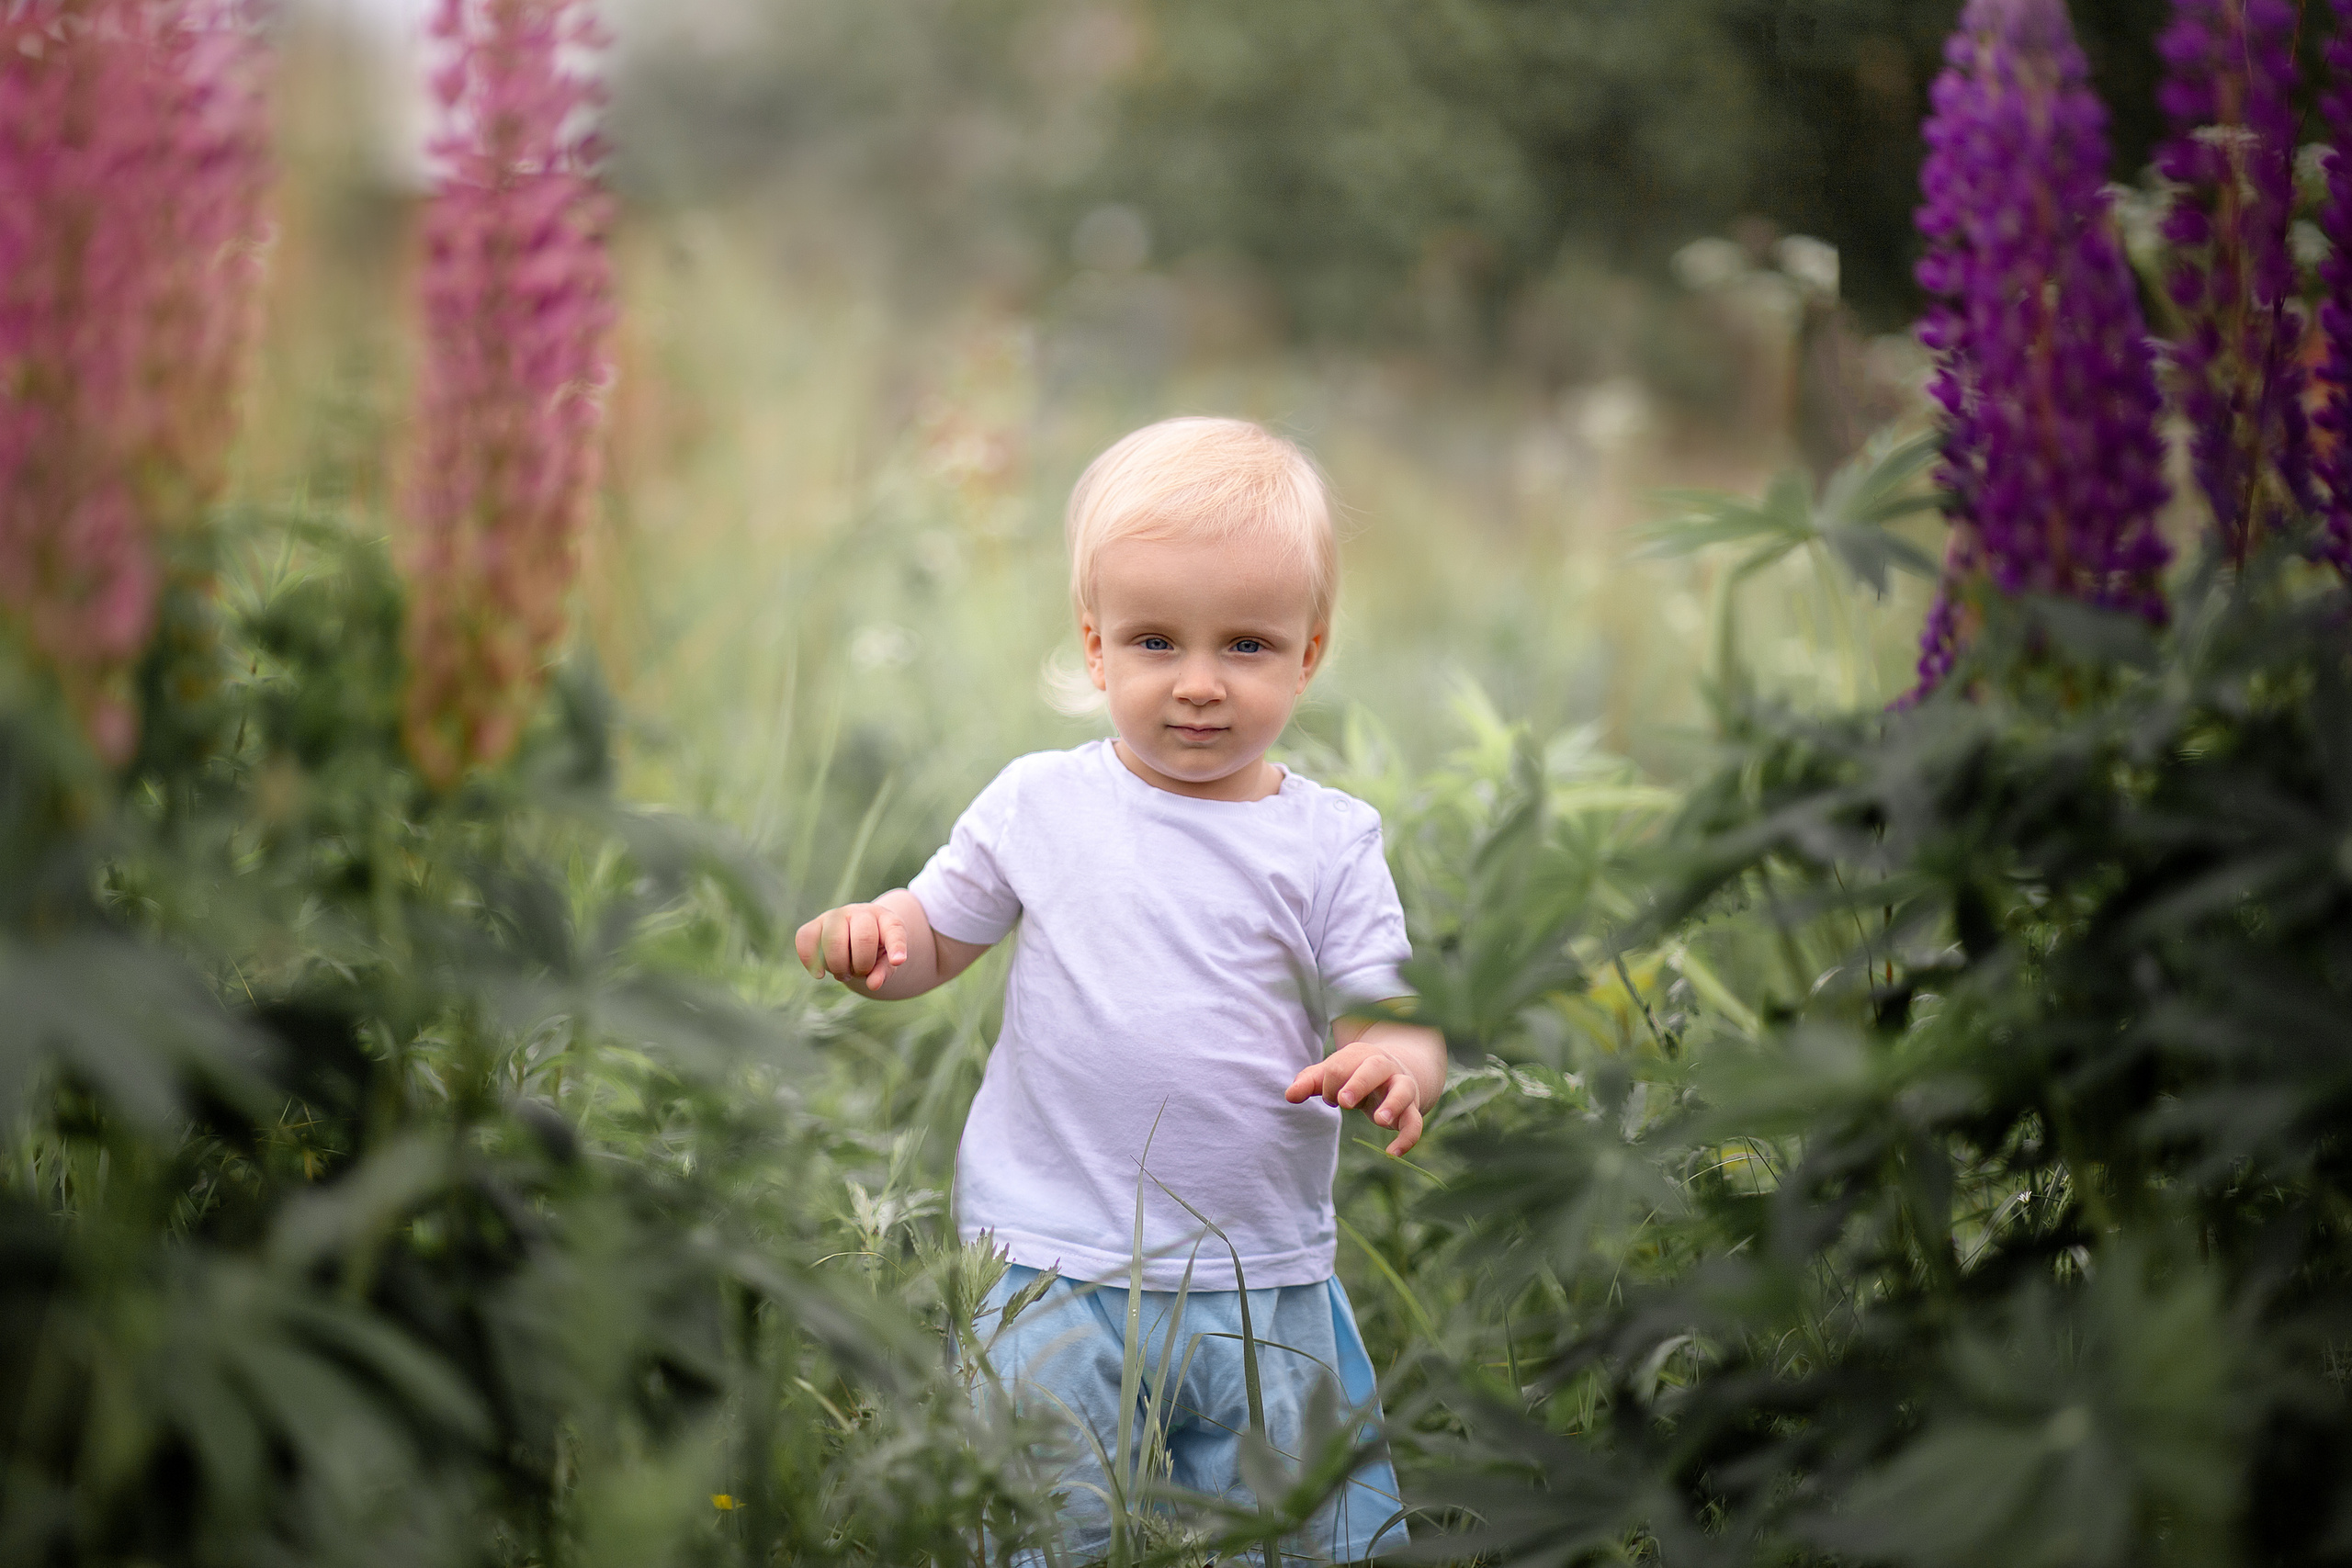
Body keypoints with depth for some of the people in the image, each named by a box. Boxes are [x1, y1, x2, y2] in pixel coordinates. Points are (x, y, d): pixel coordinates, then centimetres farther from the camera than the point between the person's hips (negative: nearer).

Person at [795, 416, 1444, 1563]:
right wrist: (869, 933, -10)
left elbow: (1387, 1012, -1)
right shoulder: (1039, 805, 2)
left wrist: (1400, 1061, -23)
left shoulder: (1329, 843, 0)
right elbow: (935, 940, 12)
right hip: (1052, 1269, 0)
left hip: (1263, 1284, 1)